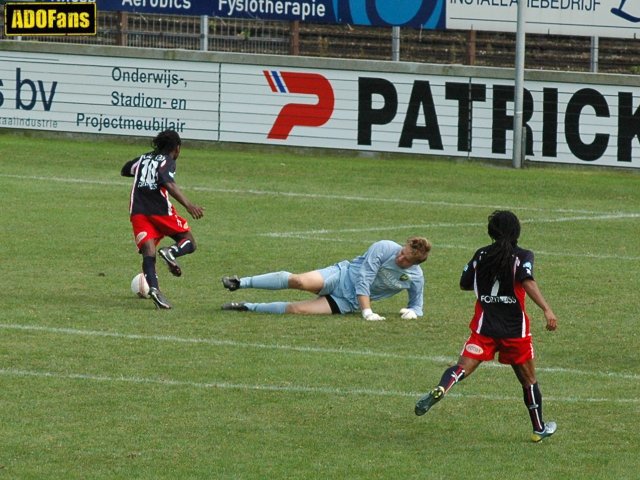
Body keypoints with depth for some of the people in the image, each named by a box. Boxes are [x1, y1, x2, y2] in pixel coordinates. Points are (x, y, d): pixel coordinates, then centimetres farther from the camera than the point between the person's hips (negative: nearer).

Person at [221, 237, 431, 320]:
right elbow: (363, 279, -17)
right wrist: (367, 312, -27)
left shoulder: (416, 278, -4)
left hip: (349, 302, 2)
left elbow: (417, 306, 12)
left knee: (297, 309, -22)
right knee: (299, 281, -30)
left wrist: (412, 311, -13)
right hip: (343, 276, -2)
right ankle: (241, 283, -16)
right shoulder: (384, 248, -14)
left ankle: (248, 307, -8)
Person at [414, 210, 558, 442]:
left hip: (484, 326, 1)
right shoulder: (522, 256, -3)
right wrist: (546, 310, -28)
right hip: (515, 328, -1)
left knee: (463, 367, -10)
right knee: (528, 378, 14)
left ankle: (439, 391, -42)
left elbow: (465, 284, 16)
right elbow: (527, 282, -20)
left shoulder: (481, 255, 8)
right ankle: (539, 429, 25)